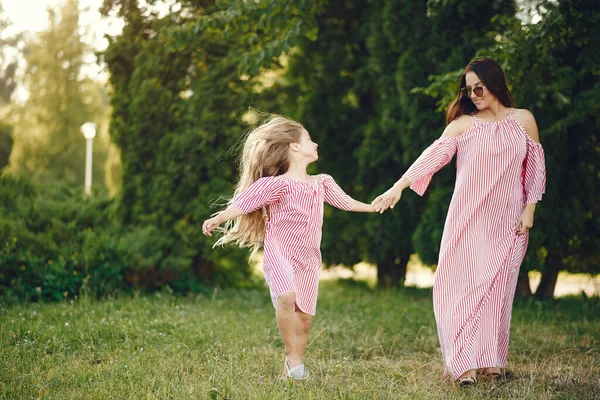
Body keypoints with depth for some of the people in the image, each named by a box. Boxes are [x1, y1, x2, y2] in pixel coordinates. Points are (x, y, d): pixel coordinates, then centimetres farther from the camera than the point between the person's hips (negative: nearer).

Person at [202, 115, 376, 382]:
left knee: (304, 318, 4)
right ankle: (292, 355, -17)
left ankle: (290, 370, 17)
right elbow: (243, 203, -16)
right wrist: (217, 219, -31)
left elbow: (345, 202, 30)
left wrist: (376, 206, 42)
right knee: (287, 296, -32)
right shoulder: (276, 184, -8)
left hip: (308, 259, 6)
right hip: (279, 252, -6)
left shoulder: (322, 183, 14)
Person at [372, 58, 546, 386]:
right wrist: (399, 186, -19)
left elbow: (535, 167, 7)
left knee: (497, 287, 2)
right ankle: (464, 362, -4)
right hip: (467, 218, 0)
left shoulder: (523, 120, 5)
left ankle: (490, 360, 10)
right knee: (461, 284, -6)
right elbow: (434, 155, -9)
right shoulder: (463, 123, 1)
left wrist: (529, 208, -1)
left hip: (507, 221, 0)